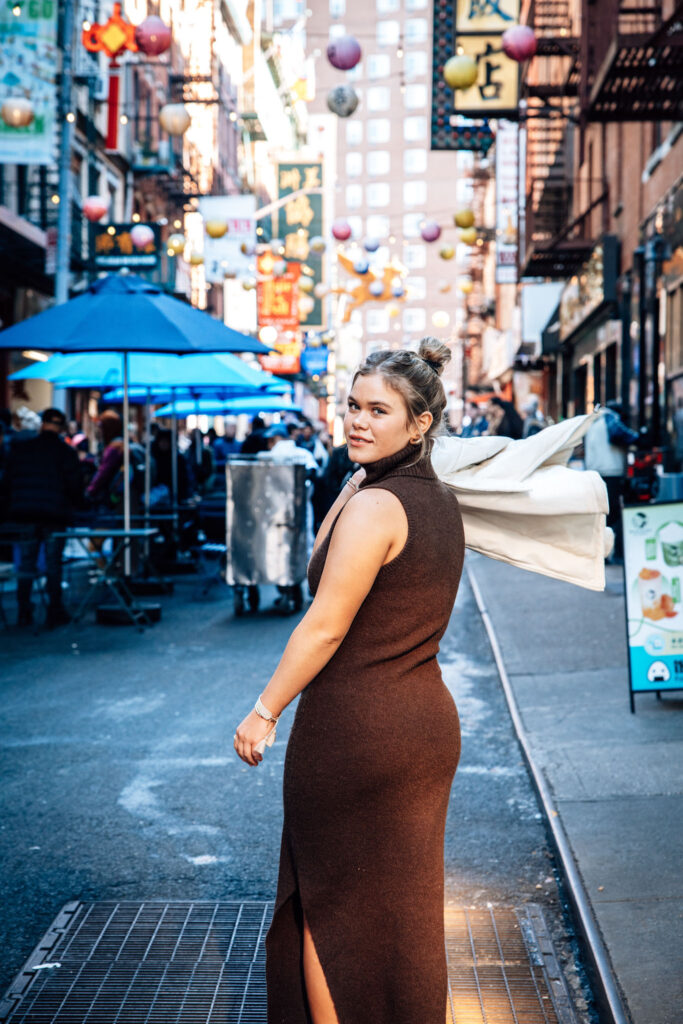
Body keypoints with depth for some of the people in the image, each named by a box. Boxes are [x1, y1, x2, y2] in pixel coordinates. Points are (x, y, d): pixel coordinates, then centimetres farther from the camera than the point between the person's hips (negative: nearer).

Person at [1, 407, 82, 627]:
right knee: (53, 565, 5)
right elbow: (75, 488, -5)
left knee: (26, 564, 9)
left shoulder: (20, 448, 4)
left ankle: (24, 613, 10)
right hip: (55, 517, -2)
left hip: (24, 516, 2)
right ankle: (55, 612, 7)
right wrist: (70, 506, 14)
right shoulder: (66, 453, -3)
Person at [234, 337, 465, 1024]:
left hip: (353, 729, -8)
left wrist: (264, 712, -12)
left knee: (327, 902, 9)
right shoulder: (441, 501, 7)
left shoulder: (373, 505, -19)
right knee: (404, 902, 20)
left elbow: (325, 627, -19)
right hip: (429, 721, 8)